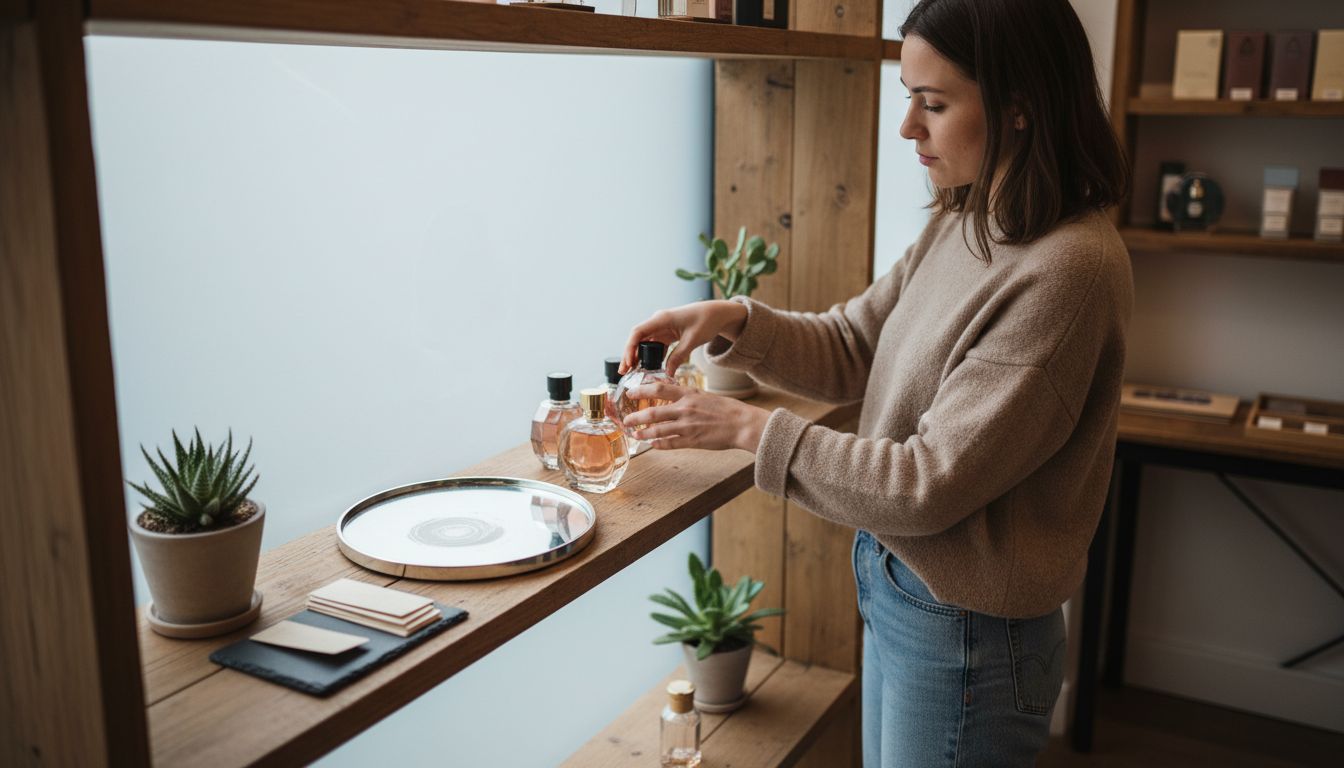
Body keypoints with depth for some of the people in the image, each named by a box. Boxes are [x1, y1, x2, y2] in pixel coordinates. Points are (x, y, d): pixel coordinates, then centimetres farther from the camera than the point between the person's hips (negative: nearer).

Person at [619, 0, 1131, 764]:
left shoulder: (1065, 270, -26)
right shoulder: (963, 224, 2)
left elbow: (931, 486, -25)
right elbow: (849, 348, 8)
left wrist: (751, 428, -19)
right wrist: (734, 321, -9)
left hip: (963, 637, -8)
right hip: (896, 587, 8)